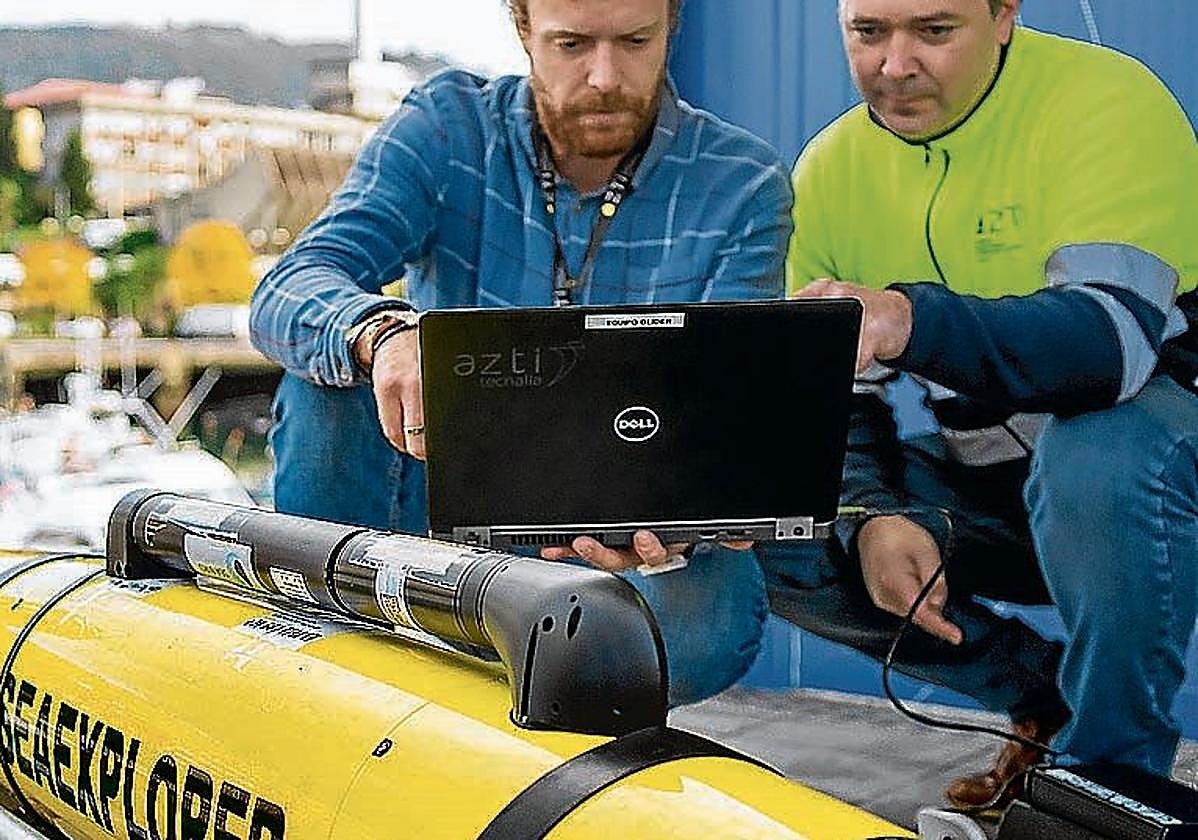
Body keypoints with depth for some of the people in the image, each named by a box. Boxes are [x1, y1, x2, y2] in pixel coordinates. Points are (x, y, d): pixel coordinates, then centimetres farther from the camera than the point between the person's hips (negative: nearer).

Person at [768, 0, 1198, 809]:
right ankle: (1044, 699, 5)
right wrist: (875, 517, -19)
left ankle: (1117, 770, -14)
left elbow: (1115, 336, -34)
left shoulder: (1106, 99, -18)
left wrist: (912, 321, -51)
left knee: (1099, 454, -38)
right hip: (983, 483, 6)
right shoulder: (830, 169, -1)